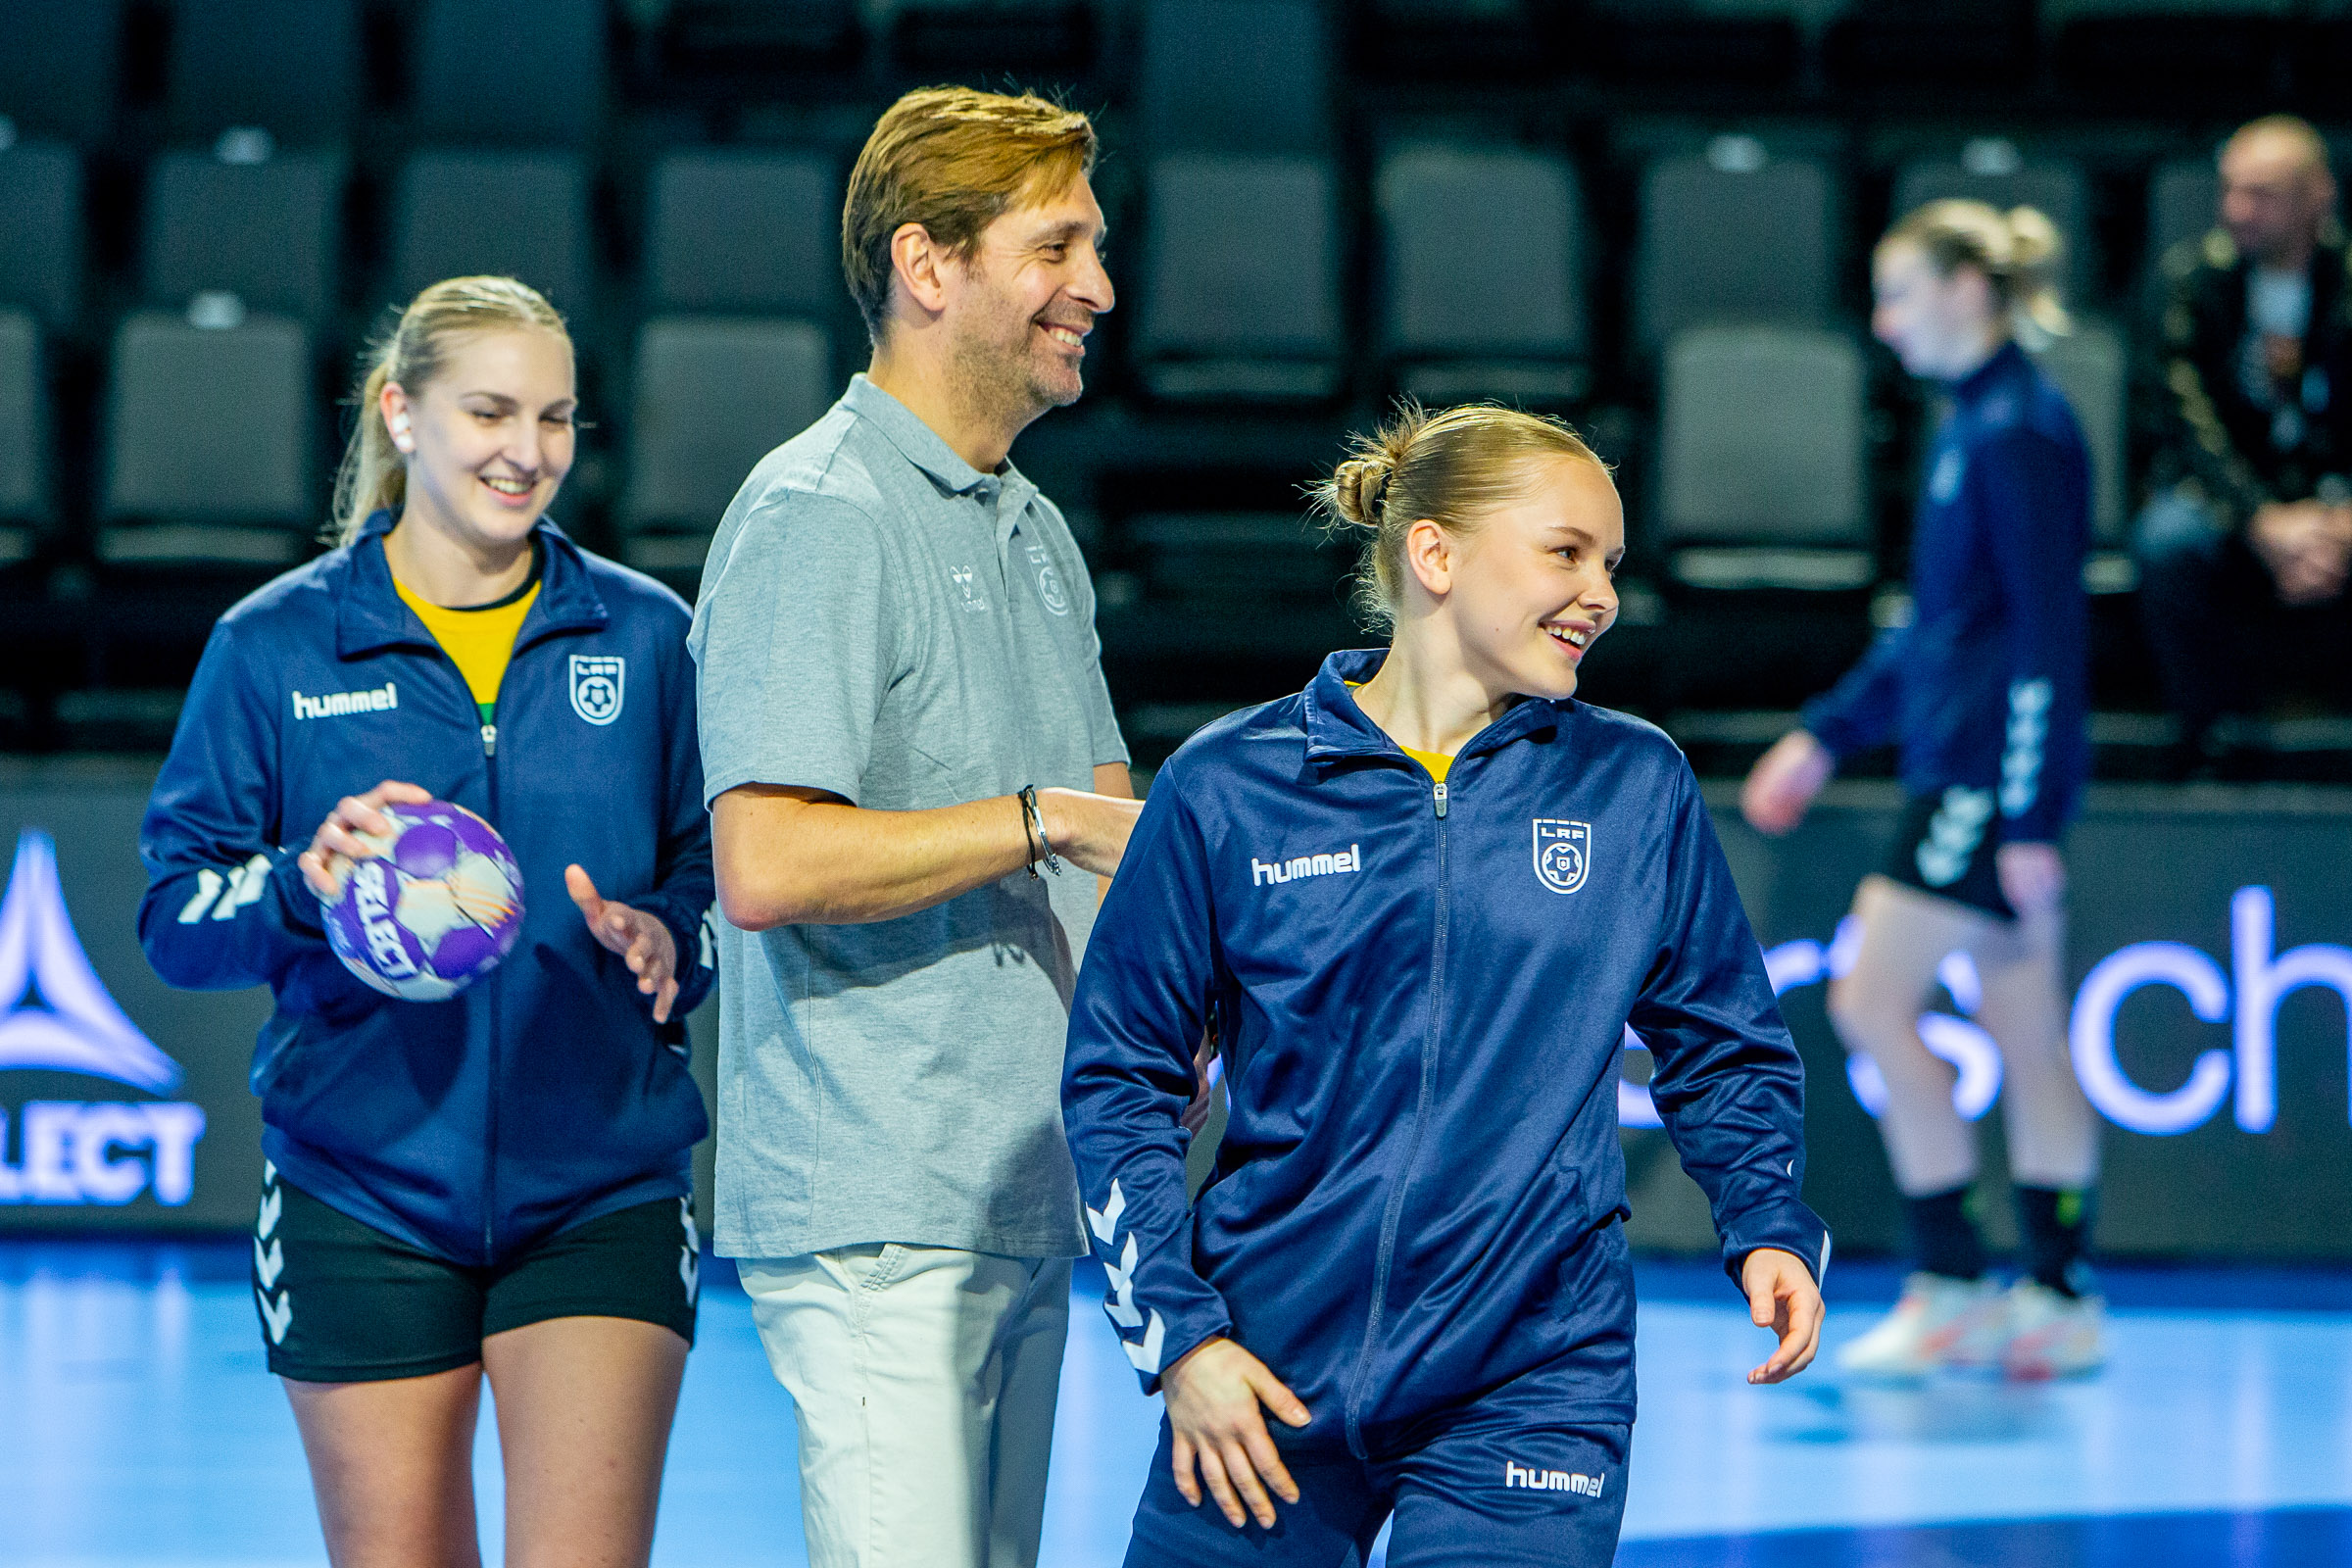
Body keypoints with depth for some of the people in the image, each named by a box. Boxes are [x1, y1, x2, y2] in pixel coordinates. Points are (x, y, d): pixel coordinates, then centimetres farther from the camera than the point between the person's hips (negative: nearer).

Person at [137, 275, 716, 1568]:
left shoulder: (643, 637, 6)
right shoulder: (276, 647, 2)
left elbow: (732, 884, 10)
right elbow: (172, 915, 1)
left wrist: (665, 942, -12)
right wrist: (304, 883, -19)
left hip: (601, 1198, 0)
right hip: (362, 1203, 0)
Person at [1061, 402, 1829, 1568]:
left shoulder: (1637, 789, 4)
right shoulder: (1226, 790, -1)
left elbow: (1723, 1050, 14)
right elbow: (1118, 1077, 4)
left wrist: (1769, 1226, -3)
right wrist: (1176, 1330, -4)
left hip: (1528, 1393, 0)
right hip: (1266, 1385, 0)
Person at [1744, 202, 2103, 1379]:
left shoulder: (2019, 432, -14)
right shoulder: (1973, 424, 15)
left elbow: (2049, 630, -18)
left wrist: (2030, 820, -20)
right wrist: (1829, 732, 26)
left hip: (1993, 774, -10)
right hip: (1963, 766, 10)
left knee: (1874, 1004, -9)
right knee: (2025, 1036, 9)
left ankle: (1952, 1290, -5)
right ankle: (2059, 1302, 12)